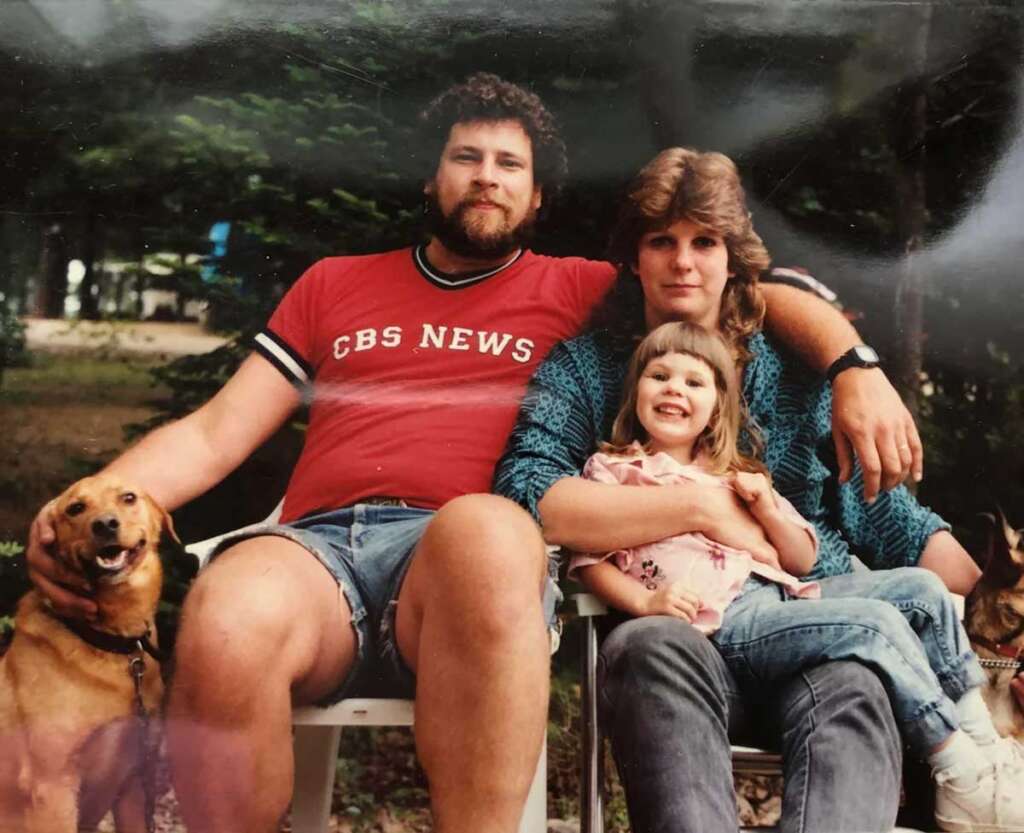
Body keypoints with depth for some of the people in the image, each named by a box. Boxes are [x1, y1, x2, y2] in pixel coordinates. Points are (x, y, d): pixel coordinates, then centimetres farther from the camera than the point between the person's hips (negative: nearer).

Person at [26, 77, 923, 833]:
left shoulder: (577, 290, 20)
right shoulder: (333, 285, 26)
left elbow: (762, 291, 18)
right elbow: (213, 434, 19)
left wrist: (856, 369, -3)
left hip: (468, 556, -1)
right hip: (315, 545, 1)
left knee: (485, 528, -40)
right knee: (225, 620, -37)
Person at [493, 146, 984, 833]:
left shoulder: (795, 367, 17)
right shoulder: (585, 366, 11)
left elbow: (890, 521, 14)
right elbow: (524, 494, -8)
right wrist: (704, 508, -12)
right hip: (675, 634, -1)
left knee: (851, 690, -33)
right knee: (651, 647, -36)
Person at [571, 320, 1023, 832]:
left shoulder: (737, 476, 28)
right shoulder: (611, 469, 12)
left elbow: (803, 561, 24)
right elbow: (588, 561, 0)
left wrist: (768, 511, 4)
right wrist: (645, 600, -19)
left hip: (780, 596, 8)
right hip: (724, 622, -7)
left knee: (920, 587, -4)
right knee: (877, 623, -24)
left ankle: (982, 743, -3)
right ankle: (964, 779, -20)